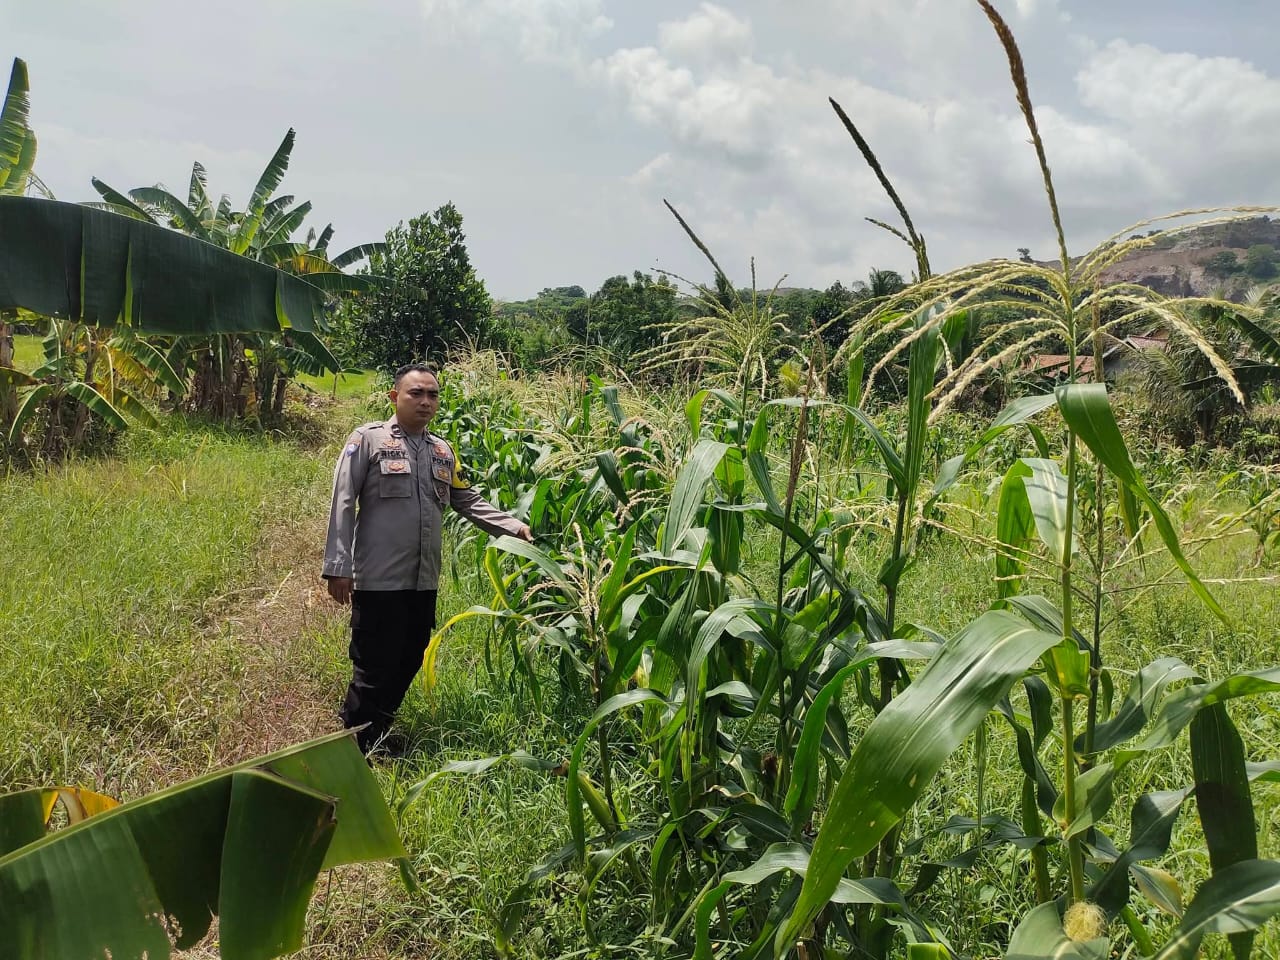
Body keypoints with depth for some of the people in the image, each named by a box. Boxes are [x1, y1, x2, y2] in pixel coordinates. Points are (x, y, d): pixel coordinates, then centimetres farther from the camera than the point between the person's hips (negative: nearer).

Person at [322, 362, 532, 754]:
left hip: (424, 581, 6)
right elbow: (342, 504, -7)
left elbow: (468, 501, 18)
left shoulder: (443, 451, 13)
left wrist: (514, 527, 6)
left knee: (408, 664, 14)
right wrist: (338, 566, -12)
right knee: (374, 669, -3)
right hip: (379, 580, -6)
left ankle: (374, 741, 30)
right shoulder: (368, 439, -4)